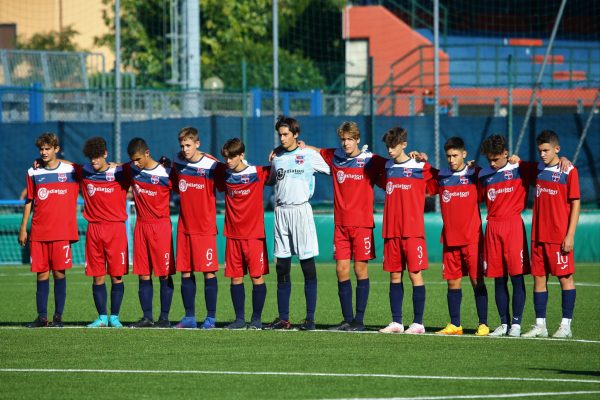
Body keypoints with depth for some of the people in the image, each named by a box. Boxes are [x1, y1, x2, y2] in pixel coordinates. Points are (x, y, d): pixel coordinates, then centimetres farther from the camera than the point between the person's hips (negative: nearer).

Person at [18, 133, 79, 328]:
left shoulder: (70, 171, 3)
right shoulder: (34, 173, 8)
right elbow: (29, 201, 12)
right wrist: (23, 228, 8)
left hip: (62, 232, -2)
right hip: (38, 232, 2)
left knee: (59, 273, -4)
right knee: (42, 274, 2)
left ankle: (58, 316, 1)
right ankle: (42, 317, 4)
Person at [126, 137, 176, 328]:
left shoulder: (165, 175, -10)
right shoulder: (132, 170, 4)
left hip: (160, 225, -5)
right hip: (141, 225, 5)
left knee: (164, 274, -2)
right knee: (143, 275, 4)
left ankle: (164, 318, 2)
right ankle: (147, 317, 8)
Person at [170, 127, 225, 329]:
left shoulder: (212, 165, -10)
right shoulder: (177, 163, 6)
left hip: (205, 227, -5)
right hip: (184, 227, 5)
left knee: (209, 272, -3)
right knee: (185, 272, 5)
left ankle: (211, 317, 3)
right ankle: (189, 317, 12)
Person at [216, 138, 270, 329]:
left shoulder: (258, 173, -4)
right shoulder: (224, 176, 7)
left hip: (254, 234, -3)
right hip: (233, 235, 3)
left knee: (257, 277, -3)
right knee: (235, 278, 4)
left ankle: (257, 319, 6)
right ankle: (240, 319, 12)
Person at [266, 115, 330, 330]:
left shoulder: (310, 156, 1)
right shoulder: (276, 157, 13)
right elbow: (270, 180, 23)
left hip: (301, 210, -5)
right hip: (280, 211, 5)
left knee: (308, 265, -5)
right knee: (281, 267, 5)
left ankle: (310, 318, -3)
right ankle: (283, 318, 9)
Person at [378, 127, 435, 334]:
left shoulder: (420, 167, -4)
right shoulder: (386, 168, 11)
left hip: (413, 230, -5)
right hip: (391, 230, 5)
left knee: (415, 274, -5)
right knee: (395, 276, 6)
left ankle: (418, 323, -2)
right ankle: (396, 322, 10)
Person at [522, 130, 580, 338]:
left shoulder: (568, 171, -6)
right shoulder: (538, 170, 9)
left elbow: (575, 204, -8)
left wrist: (570, 235, -13)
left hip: (560, 236, -6)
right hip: (538, 235, 6)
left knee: (565, 277, -1)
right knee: (539, 278, 5)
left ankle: (566, 325, 2)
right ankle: (540, 325, 9)